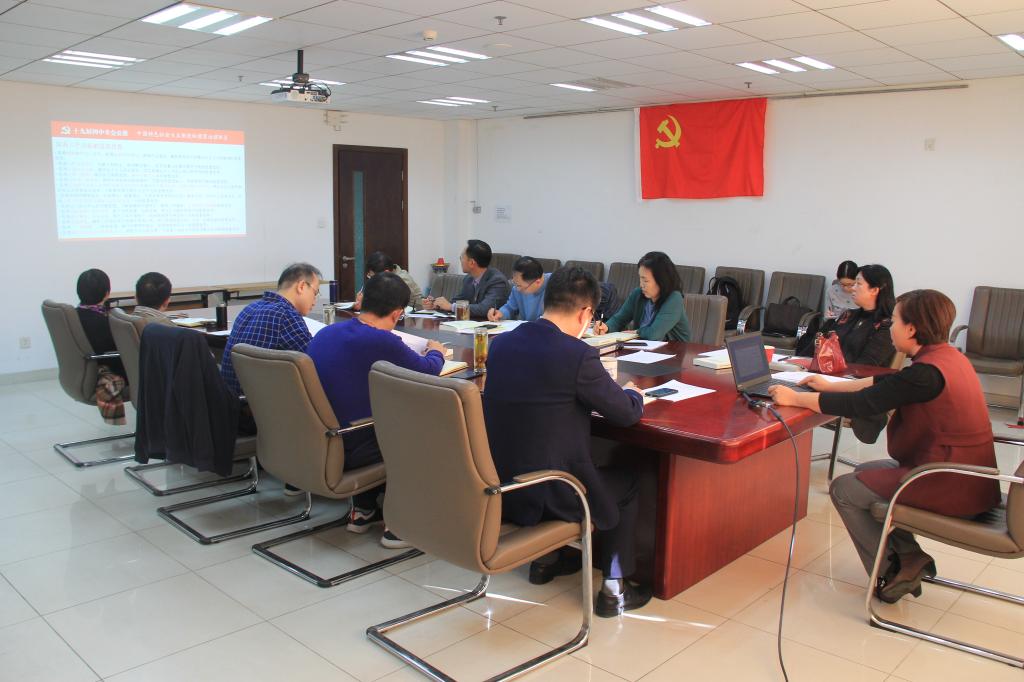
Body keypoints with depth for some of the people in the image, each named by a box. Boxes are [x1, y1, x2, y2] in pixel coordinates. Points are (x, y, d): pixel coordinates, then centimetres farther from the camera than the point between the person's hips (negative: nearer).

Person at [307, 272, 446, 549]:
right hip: (346, 453, -7)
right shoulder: (383, 342, -20)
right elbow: (429, 371, -3)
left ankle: (363, 510, 36)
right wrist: (436, 352, 20)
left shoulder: (325, 333, 2)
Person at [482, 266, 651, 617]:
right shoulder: (578, 355, -20)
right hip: (545, 497, -6)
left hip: (497, 488, 6)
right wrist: (631, 392, 14)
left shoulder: (500, 343, -1)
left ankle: (546, 559, 43)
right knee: (627, 482, 20)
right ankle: (613, 588, 23)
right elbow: (627, 413, -9)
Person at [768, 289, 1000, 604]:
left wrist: (795, 398, -14)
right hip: (966, 476, 10)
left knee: (843, 490, 0)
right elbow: (886, 383, 16)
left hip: (949, 486, -10)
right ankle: (910, 557, 16)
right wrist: (831, 386, 20)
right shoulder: (947, 355, 5)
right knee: (865, 472, 22)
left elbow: (861, 404, -23)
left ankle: (891, 573, 9)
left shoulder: (927, 372, -25)